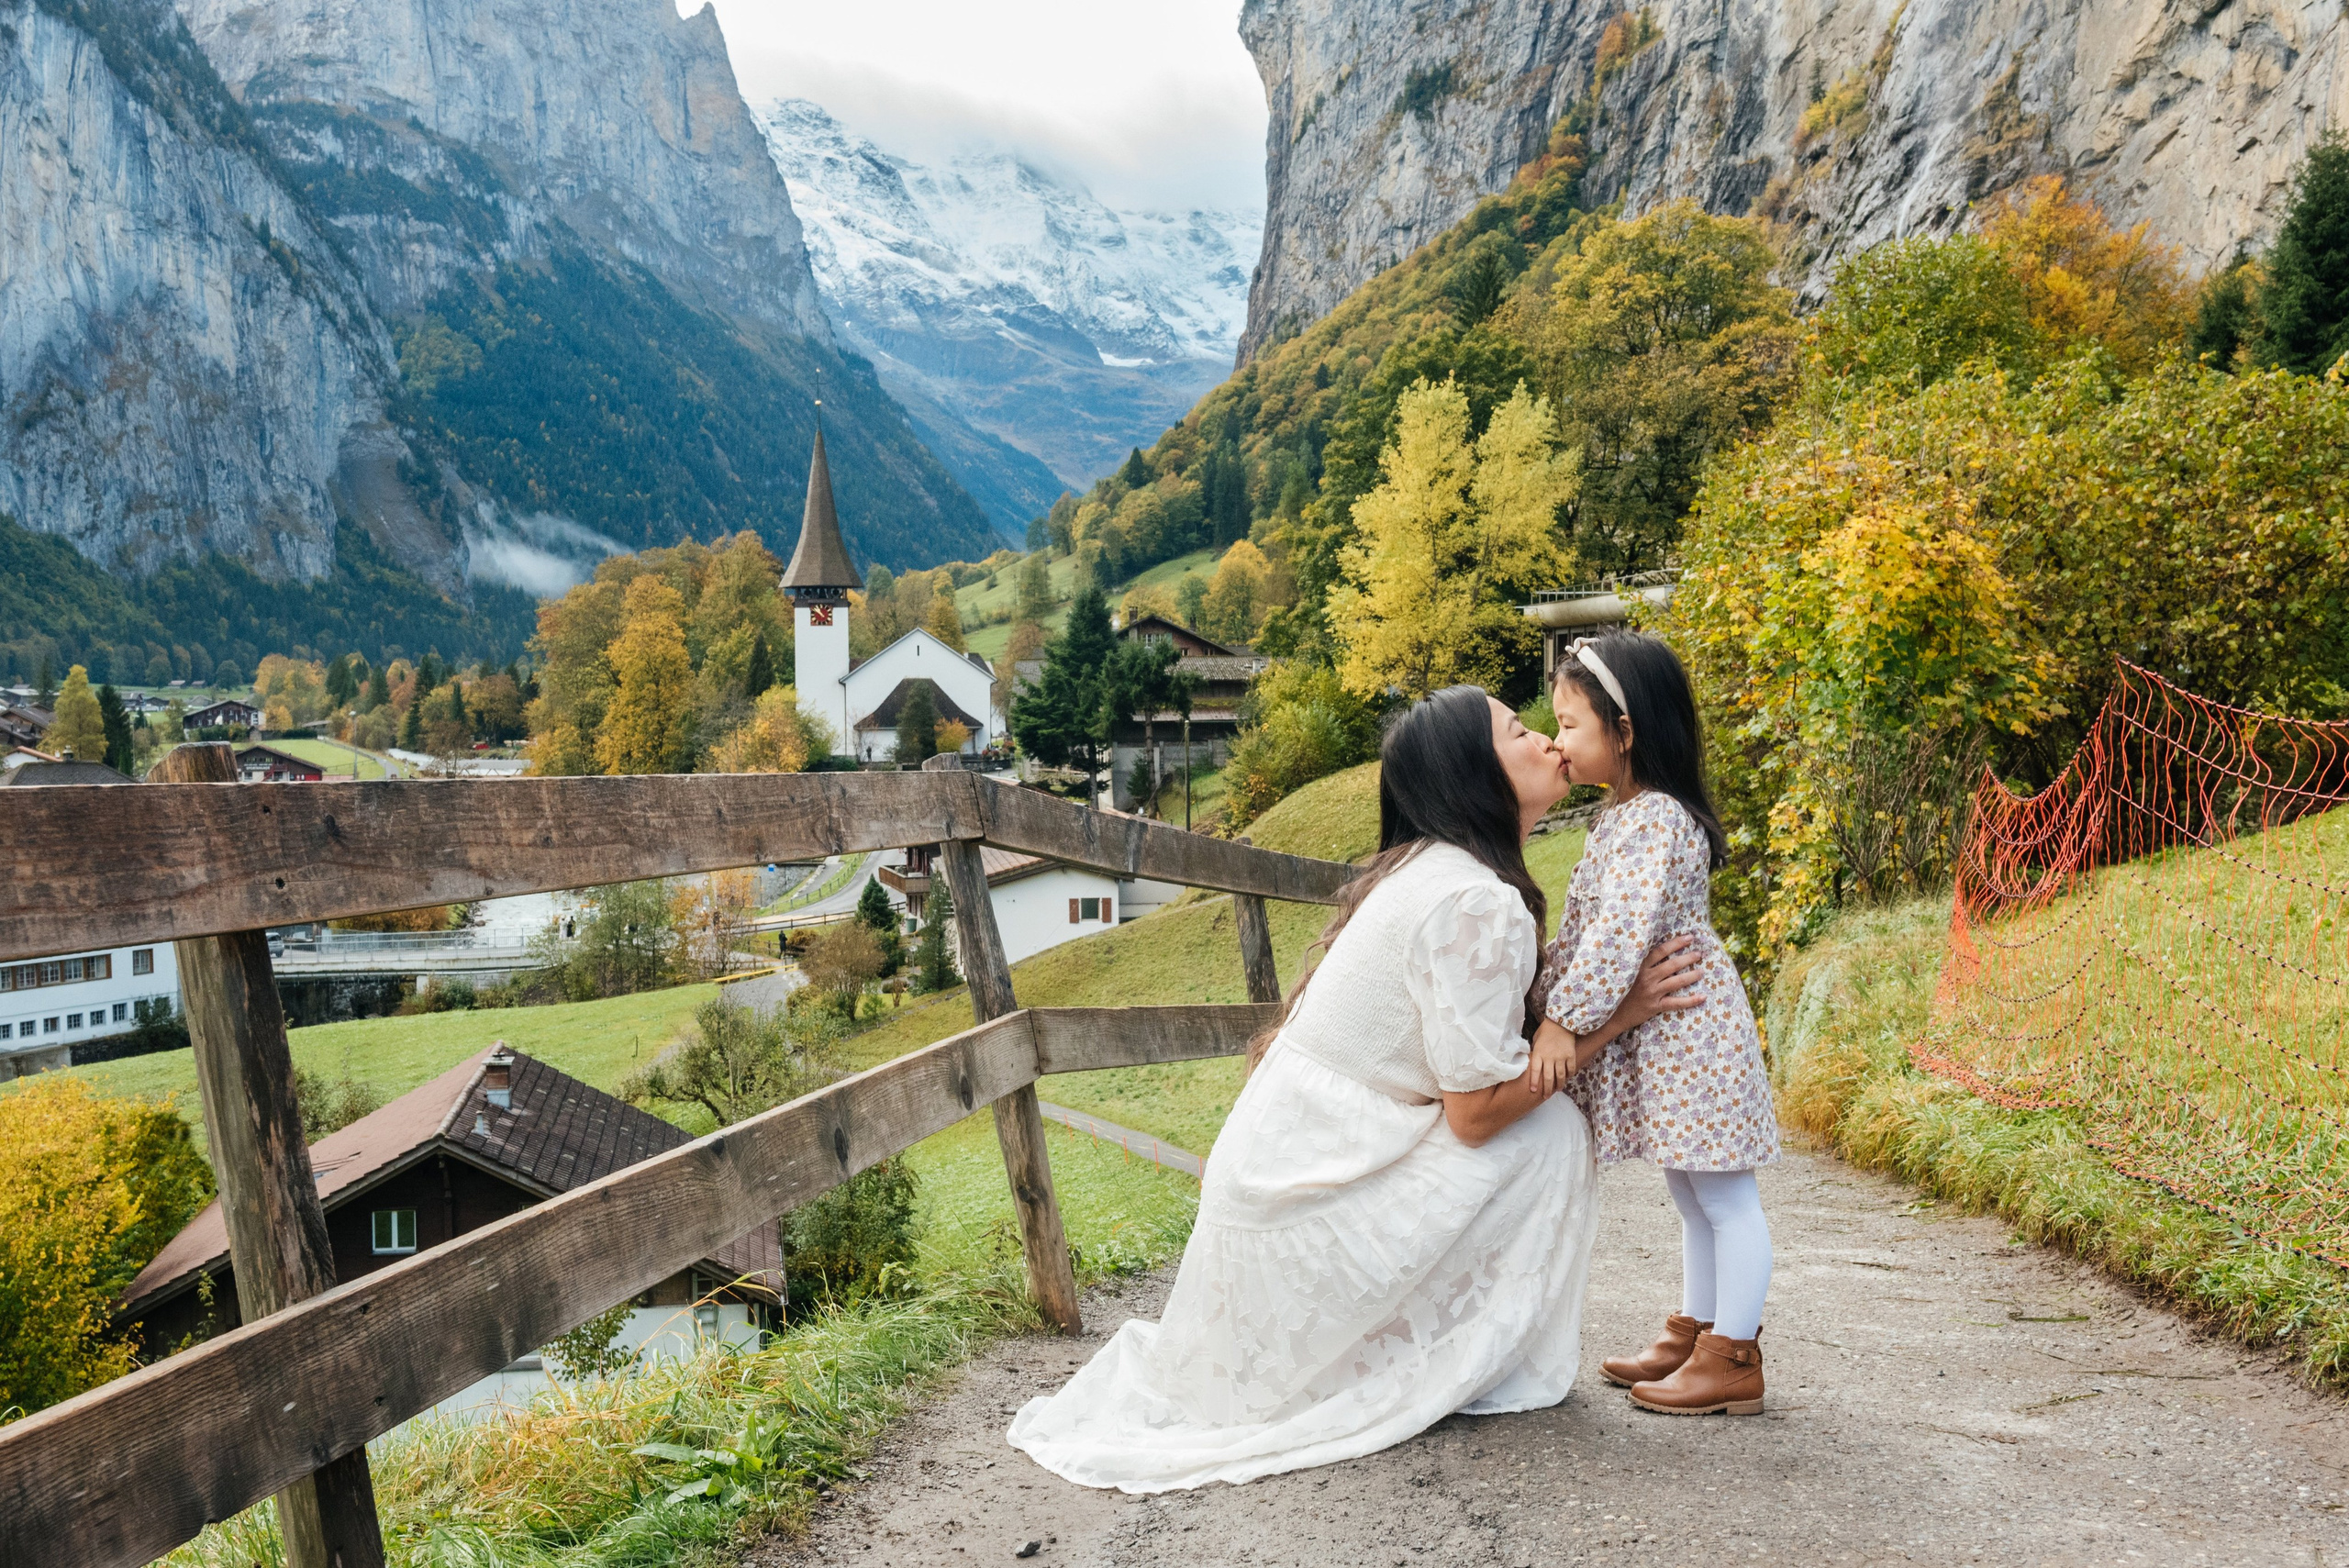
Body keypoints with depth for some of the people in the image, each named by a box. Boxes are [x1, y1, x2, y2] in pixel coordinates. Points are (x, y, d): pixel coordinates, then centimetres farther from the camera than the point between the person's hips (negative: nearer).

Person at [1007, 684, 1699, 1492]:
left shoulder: (1420, 870, 11)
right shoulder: (1479, 903, -19)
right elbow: (1478, 1110, -17)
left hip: (1275, 1166, 9)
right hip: (1317, 1204, -9)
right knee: (1550, 1129, -3)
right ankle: (1481, 1367, 7)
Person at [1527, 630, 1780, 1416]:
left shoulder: (1655, 821, -20)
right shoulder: (1622, 817, 13)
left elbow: (1620, 935, -28)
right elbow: (1584, 932, 17)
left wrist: (1563, 1020, -25)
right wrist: (1548, 998, 13)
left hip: (1688, 1035, -11)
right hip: (1656, 1041, 11)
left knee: (1724, 1199, 1)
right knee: (1692, 1198, 19)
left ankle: (1732, 1360, 8)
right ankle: (1694, 1332, 31)